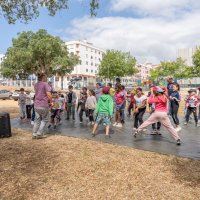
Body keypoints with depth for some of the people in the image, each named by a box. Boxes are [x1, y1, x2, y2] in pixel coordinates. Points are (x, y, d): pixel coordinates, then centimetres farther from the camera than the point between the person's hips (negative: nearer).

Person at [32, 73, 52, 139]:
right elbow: (49, 95, -17)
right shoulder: (45, 84, -11)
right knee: (44, 120, 9)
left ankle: (34, 134, 17)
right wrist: (50, 101, 0)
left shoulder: (35, 85, 11)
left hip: (36, 105, 6)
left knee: (37, 120, 15)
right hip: (43, 105, -6)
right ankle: (39, 134, 6)